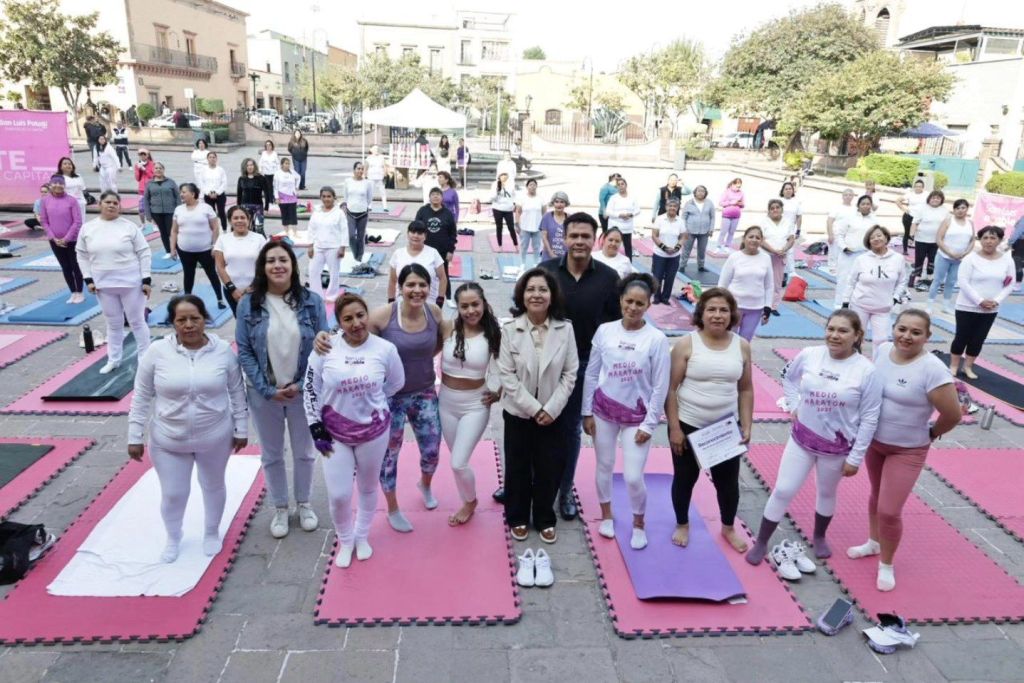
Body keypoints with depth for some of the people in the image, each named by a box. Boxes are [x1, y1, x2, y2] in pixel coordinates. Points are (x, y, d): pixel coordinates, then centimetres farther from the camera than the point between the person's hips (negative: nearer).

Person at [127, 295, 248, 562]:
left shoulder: (223, 350, -11)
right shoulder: (157, 351, -12)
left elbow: (237, 392, -2)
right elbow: (141, 397, -4)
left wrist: (241, 429, 1)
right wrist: (135, 436, -3)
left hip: (215, 438, 1)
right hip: (168, 440, 0)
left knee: (213, 486, 20)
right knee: (173, 494, 13)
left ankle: (212, 532, 46)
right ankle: (173, 537, 42)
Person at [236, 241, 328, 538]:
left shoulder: (312, 301, -7)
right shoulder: (248, 304, -6)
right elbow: (244, 351, -6)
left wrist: (302, 384, -14)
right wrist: (267, 389, -14)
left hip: (303, 391, 0)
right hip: (264, 393, 0)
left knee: (304, 452, 15)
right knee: (271, 454, 15)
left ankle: (303, 503, 37)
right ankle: (280, 508, 35)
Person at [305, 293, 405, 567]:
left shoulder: (385, 349, -14)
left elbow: (396, 383, 4)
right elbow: (310, 389, -4)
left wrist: (370, 400, 4)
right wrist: (316, 428, -5)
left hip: (373, 430, 1)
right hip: (335, 432, 0)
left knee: (368, 488, 18)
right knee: (338, 495, 3)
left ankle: (362, 536, 44)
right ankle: (345, 541, 33)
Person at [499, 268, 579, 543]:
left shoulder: (565, 328, -8)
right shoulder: (510, 330, -11)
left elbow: (570, 374, -6)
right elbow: (507, 376, -12)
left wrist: (551, 409, -13)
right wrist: (534, 408, -16)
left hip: (554, 414, 1)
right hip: (518, 412, -1)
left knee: (549, 469, 12)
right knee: (518, 468, 14)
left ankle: (544, 519, 34)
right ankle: (518, 518, 35)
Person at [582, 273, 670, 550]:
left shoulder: (657, 339, -12)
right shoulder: (604, 331, -6)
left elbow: (660, 386, -8)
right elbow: (591, 374, 0)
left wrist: (649, 424, -8)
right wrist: (587, 412, 1)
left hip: (636, 415, -2)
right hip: (604, 411, 2)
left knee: (633, 476, -2)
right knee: (604, 466, 15)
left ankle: (638, 523, 26)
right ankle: (606, 514, 40)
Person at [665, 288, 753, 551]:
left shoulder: (742, 346, -2)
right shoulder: (686, 344, -12)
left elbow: (745, 389, 6)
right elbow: (671, 388, -10)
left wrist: (746, 426, 2)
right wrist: (674, 428, -13)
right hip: (688, 426, -2)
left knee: (728, 480, 15)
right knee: (685, 478, 13)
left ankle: (728, 528, 39)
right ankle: (682, 524, 37)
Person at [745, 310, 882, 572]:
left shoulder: (866, 371, -17)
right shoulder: (809, 355, -10)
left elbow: (869, 418, -12)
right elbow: (789, 378, 12)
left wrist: (855, 458, -10)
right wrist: (793, 407, 0)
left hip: (837, 448, -1)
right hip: (801, 438, 1)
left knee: (827, 493, 21)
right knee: (783, 491, 3)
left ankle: (819, 537, 47)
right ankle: (761, 543, 18)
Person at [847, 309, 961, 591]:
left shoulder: (932, 369, -26)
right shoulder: (881, 350, -8)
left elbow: (953, 415, -19)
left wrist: (930, 434, -4)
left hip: (907, 451, -5)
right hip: (873, 441, 5)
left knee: (889, 511, -2)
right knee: (876, 496, 24)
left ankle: (886, 565, 23)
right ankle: (874, 543, 47)